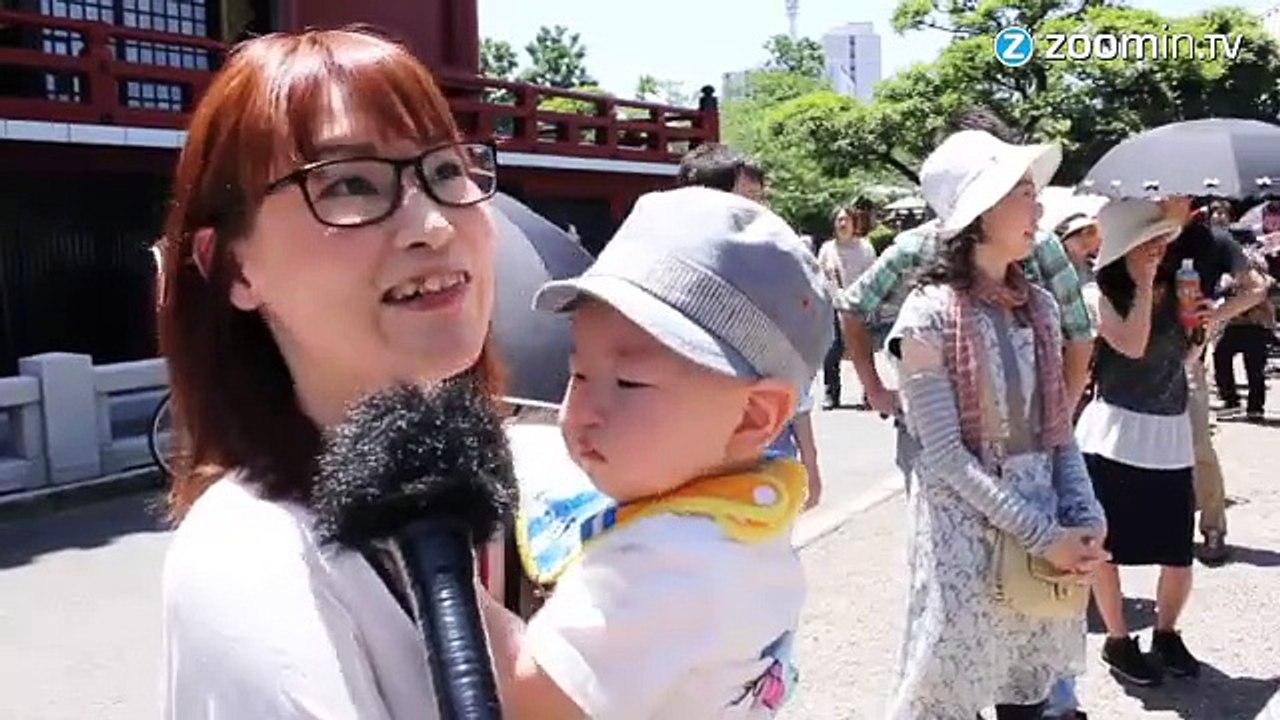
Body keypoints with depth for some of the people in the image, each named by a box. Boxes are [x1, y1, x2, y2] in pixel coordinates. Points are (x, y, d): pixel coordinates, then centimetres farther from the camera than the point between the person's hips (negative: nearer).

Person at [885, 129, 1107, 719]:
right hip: (964, 531, -5)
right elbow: (944, 455, -16)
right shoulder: (929, 315, -14)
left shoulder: (1039, 306, 5)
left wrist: (1084, 519, -6)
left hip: (1048, 527, 6)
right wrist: (1043, 534, -17)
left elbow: (1058, 433, 9)